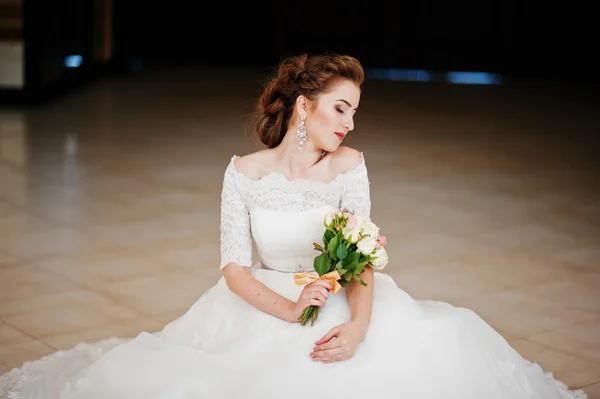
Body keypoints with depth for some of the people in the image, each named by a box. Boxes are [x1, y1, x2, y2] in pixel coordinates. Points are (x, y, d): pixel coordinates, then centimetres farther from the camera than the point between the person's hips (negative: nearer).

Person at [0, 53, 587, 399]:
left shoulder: (348, 166, -5)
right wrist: (290, 310, -27)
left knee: (434, 349, -17)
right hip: (261, 306, -1)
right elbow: (234, 267, -10)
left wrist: (358, 325, -28)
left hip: (340, 305, 1)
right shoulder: (244, 172, -7)